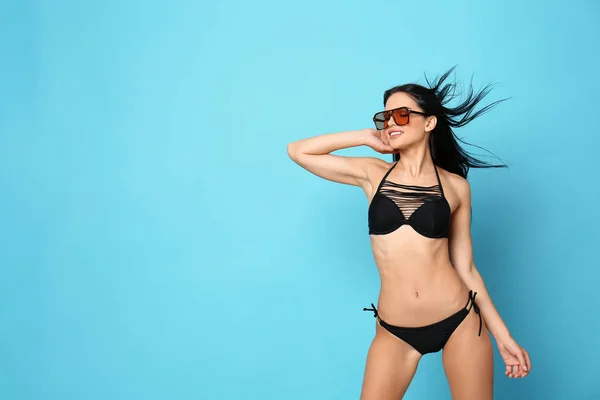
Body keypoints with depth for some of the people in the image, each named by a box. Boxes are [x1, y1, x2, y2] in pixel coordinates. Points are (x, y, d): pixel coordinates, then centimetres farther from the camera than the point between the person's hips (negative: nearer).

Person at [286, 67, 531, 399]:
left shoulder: (455, 185, 1)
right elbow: (297, 151, 1)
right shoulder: (372, 173, 3)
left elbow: (465, 266, 5)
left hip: (459, 322, 0)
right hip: (395, 332, 1)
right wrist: (367, 136, 0)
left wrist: (502, 335, 5)